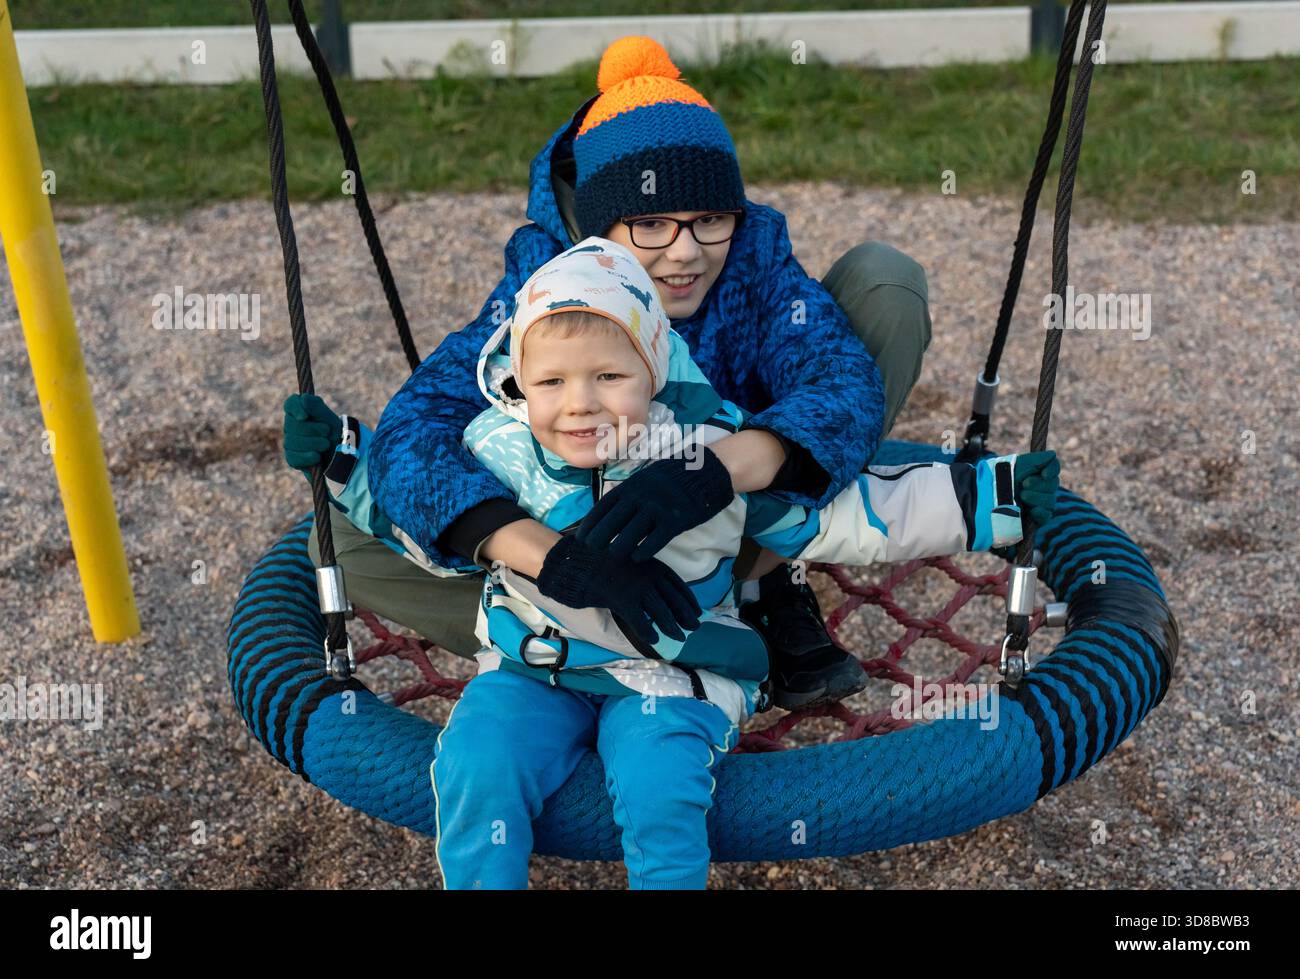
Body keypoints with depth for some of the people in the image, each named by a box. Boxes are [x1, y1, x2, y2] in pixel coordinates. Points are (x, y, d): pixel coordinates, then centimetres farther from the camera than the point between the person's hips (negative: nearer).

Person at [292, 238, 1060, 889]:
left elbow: (843, 516, -3)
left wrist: (989, 497, -5)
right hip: (535, 664, 2)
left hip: (672, 674, -2)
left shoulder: (714, 452, -11)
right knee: (476, 765, -22)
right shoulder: (498, 451, -4)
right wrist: (347, 460, 5)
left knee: (659, 789, -27)